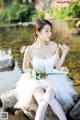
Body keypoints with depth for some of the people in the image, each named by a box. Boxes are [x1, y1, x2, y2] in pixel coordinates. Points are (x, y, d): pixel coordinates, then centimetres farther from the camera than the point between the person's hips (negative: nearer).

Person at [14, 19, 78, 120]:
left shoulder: (54, 46, -5)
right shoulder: (30, 50, -13)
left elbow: (58, 66, 4)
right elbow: (25, 68, 1)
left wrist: (64, 53, -9)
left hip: (52, 79, 1)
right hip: (36, 81, -1)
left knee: (48, 97, -33)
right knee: (43, 102, -32)